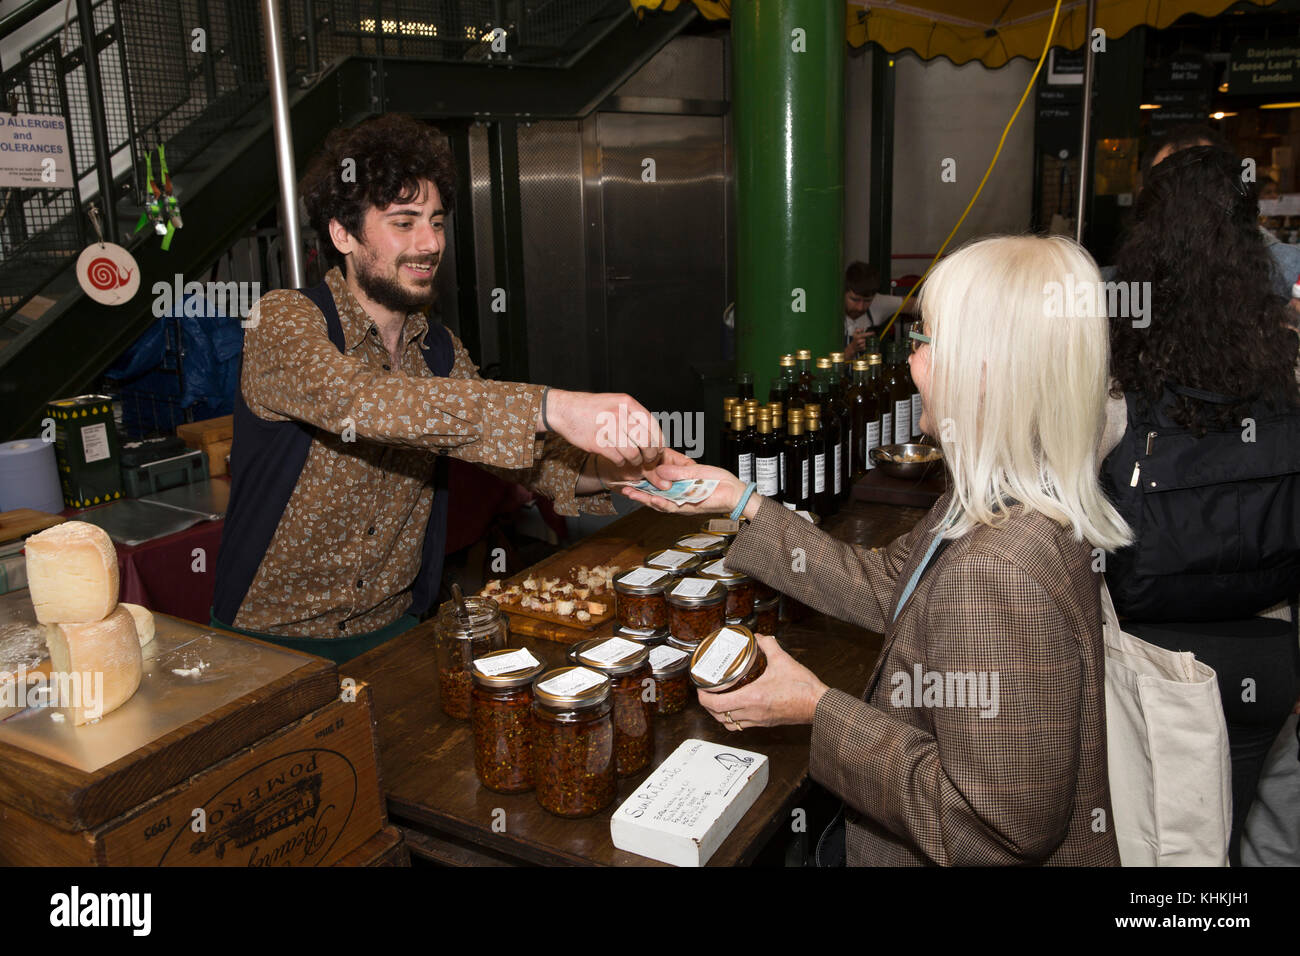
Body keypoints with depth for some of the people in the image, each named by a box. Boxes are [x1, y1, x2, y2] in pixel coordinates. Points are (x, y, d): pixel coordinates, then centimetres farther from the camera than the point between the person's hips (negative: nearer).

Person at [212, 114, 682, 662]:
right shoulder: (284, 321, -15)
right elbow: (357, 401, -35)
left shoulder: (440, 351, 7)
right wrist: (550, 408, -45)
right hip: (273, 642, -4)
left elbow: (511, 445, 0)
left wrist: (603, 467, -22)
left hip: (395, 628, 4)